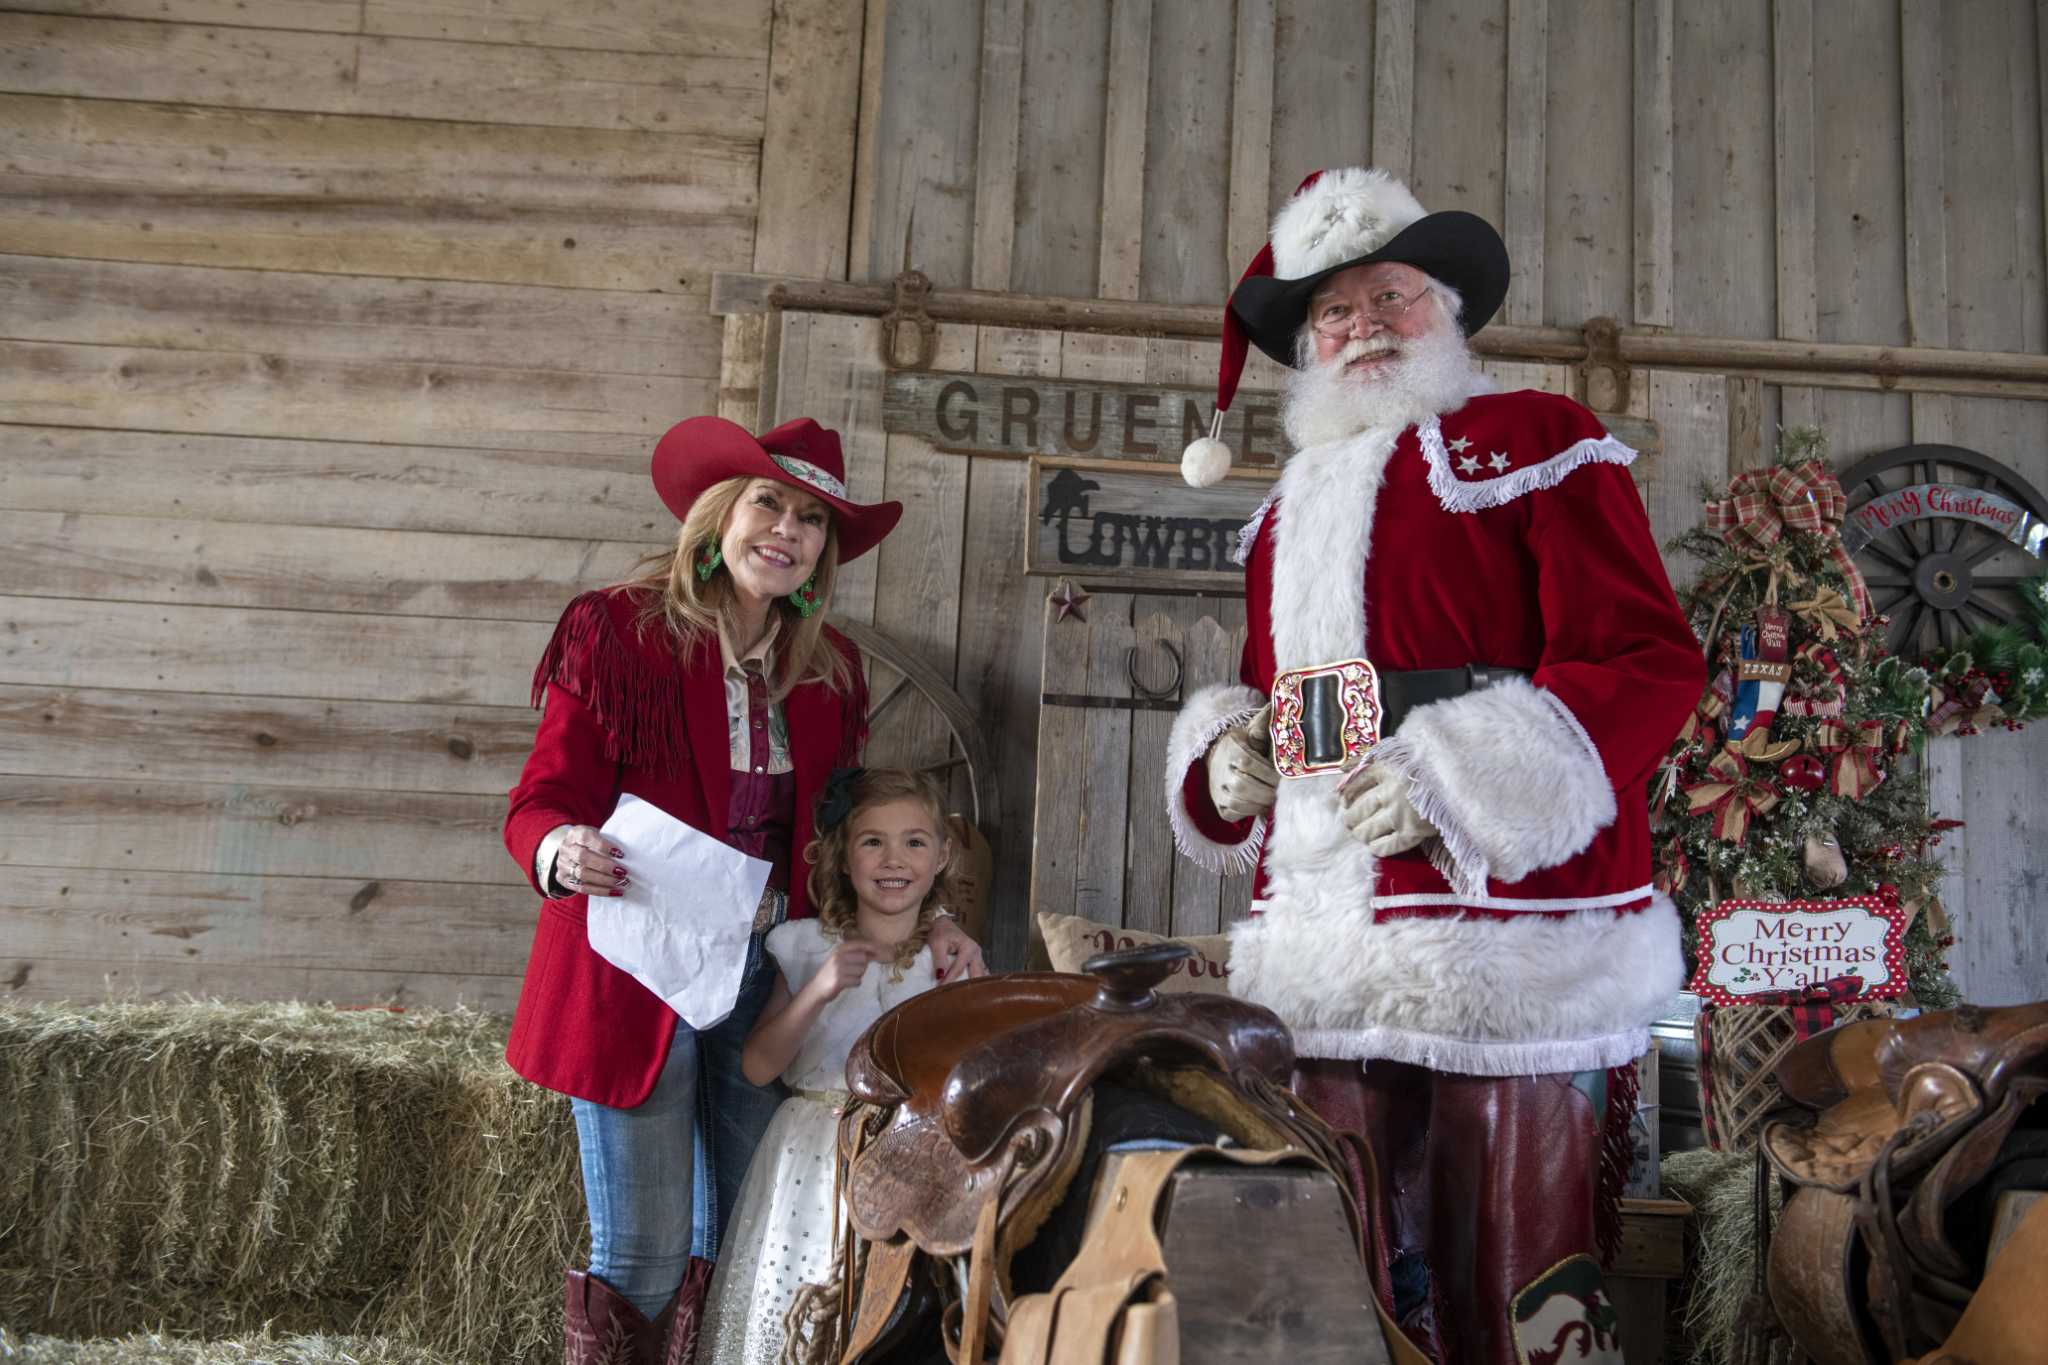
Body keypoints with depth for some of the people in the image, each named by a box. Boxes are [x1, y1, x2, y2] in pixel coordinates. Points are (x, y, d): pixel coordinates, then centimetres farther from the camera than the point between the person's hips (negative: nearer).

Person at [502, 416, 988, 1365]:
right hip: (640, 973, -4)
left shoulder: (828, 668, 8)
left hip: (767, 972, 5)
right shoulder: (619, 629, -7)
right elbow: (543, 798, -8)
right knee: (643, 1260, 2)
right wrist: (563, 851, -30)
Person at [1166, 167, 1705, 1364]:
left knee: (1519, 1265, -3)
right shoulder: (1295, 503, 23)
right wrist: (1228, 752, 7)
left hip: (1508, 915, -6)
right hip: (1321, 938, 6)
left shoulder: (1538, 443, 4)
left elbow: (1651, 660, -6)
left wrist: (1462, 779, -16)